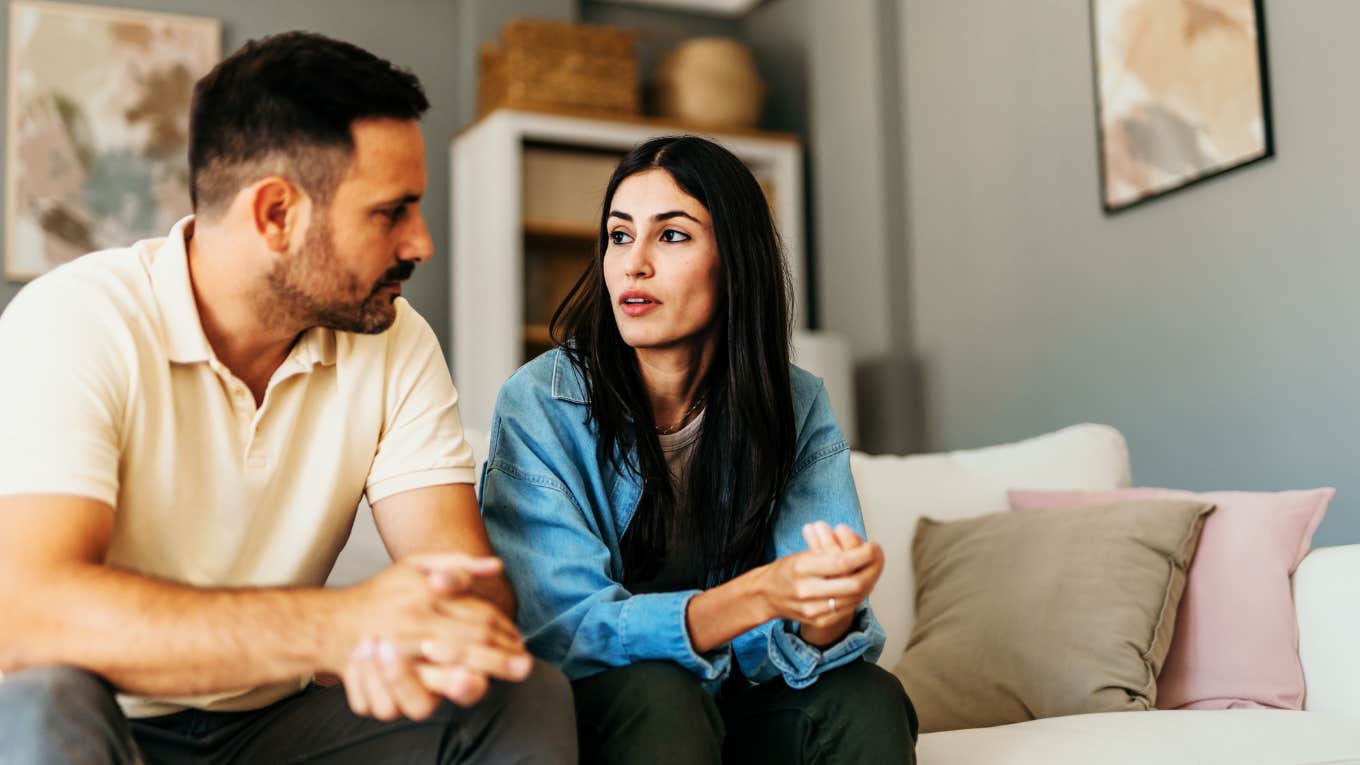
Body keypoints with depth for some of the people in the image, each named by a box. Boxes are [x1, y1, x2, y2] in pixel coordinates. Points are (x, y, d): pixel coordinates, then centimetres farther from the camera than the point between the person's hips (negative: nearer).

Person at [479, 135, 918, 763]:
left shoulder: (797, 407, -5)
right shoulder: (538, 406, -14)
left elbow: (807, 633, -10)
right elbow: (562, 629, -21)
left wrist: (830, 615, -37)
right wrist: (756, 595, -37)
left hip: (735, 709, 2)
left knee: (866, 698, -26)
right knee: (657, 688, -33)